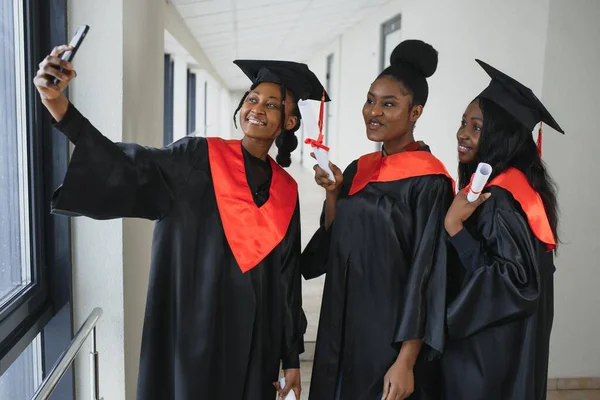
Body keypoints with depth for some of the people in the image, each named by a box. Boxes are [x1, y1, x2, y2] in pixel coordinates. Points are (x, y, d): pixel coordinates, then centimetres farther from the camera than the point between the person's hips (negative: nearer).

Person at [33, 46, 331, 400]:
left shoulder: (287, 191, 4)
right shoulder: (197, 159, -5)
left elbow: (289, 275, 6)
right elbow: (127, 168, -20)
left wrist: (292, 356, 7)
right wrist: (59, 104, -35)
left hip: (255, 339, 3)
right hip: (193, 332, -3)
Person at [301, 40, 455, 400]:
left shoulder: (428, 181, -14)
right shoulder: (359, 170, 6)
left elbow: (427, 273, -17)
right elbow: (333, 250, 7)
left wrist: (406, 361, -19)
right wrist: (332, 194, -7)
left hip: (390, 335, -7)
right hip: (342, 327, 7)